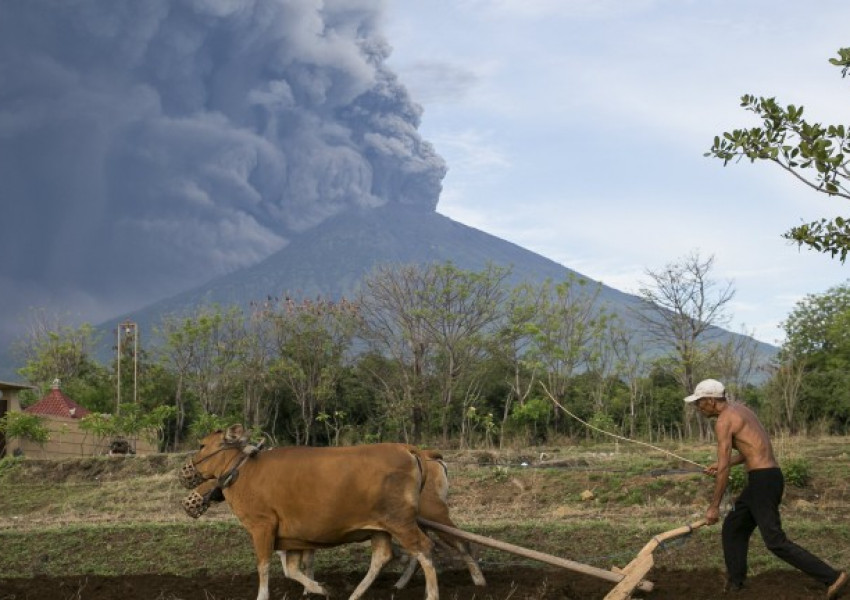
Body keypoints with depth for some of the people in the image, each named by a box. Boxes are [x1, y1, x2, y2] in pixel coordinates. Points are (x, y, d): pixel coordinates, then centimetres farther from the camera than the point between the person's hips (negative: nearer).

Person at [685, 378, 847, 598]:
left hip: (762, 480, -10)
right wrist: (723, 464, 26)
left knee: (775, 541, -7)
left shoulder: (723, 421, -12)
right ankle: (734, 582, 26)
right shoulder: (740, 409, 17)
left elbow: (724, 469, -15)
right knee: (734, 528, 20)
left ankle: (832, 577, -10)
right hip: (771, 476, 10)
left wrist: (714, 507, -9)